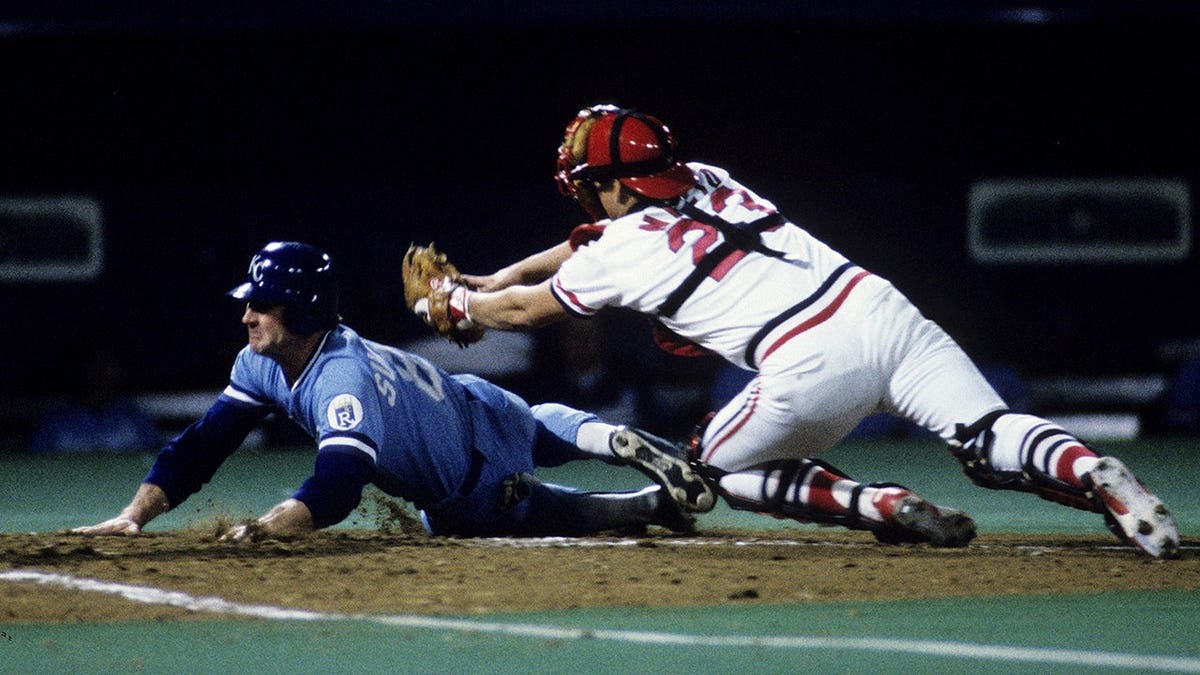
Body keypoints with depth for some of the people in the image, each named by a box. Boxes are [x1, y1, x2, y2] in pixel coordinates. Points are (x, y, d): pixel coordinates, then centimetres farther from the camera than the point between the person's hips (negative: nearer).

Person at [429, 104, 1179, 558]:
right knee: (990, 440, -3)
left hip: (811, 364, -6)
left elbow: (522, 309, 29)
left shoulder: (618, 255, 11)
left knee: (719, 468, 17)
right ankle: (1098, 477, -35)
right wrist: (496, 276, 53)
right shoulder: (705, 181, 28)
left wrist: (456, 302, 49)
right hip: (885, 308, 6)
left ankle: (884, 507, -5)